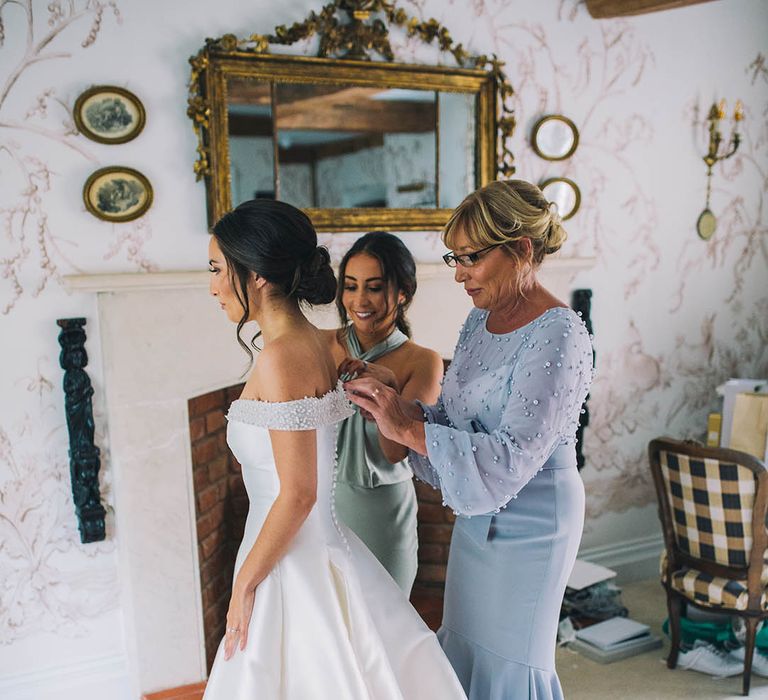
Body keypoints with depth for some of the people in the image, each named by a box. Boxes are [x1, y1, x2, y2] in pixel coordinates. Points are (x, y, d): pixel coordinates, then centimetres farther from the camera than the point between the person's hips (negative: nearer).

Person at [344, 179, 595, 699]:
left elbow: (511, 460, -28)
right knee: (466, 648, 21)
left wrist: (408, 429, -30)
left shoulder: (558, 337, -23)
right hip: (477, 516, 8)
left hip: (528, 525, -8)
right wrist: (400, 407, -12)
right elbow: (456, 416, 7)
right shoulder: (482, 317, 3)